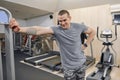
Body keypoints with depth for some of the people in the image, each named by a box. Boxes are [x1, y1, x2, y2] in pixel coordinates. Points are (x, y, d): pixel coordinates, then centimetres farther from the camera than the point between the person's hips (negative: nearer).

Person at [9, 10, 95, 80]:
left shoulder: (78, 26, -10)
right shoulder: (56, 29, -18)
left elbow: (92, 32, 5)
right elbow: (39, 30, -33)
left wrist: (85, 45, -2)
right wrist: (19, 29, -47)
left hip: (81, 63, 3)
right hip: (68, 66, -2)